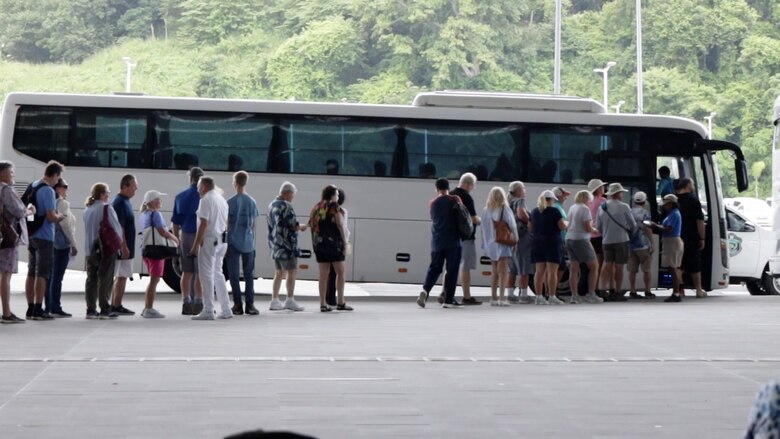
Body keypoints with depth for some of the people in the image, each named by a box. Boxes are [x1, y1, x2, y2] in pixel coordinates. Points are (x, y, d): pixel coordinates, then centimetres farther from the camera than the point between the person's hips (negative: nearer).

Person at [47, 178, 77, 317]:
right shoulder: (63, 203, -10)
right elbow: (66, 224, -14)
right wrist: (73, 244, -11)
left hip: (51, 242, 8)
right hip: (62, 243, -8)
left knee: (51, 275, 9)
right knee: (57, 276, -7)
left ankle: (48, 307, 11)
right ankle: (55, 308, -8)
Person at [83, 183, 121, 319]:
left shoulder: (88, 209, 10)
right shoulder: (106, 208, -12)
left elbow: (87, 229, 15)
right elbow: (116, 227, -10)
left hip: (90, 248, 7)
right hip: (106, 248, -7)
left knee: (91, 279, 9)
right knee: (105, 279, -3)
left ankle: (91, 310, 10)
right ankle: (105, 310, -3)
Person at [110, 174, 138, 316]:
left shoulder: (125, 202, 16)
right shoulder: (120, 203, -16)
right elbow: (119, 227, -21)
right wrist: (124, 246, -23)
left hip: (125, 246, 10)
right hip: (123, 246, -10)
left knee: (120, 276, 13)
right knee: (122, 276, -6)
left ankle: (114, 305, 18)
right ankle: (117, 306, -3)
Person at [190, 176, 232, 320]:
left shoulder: (206, 200, -12)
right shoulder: (222, 199, 14)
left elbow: (204, 224, -17)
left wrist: (195, 245, -15)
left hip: (209, 240, -8)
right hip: (222, 240, 8)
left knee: (207, 275, -4)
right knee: (218, 274, 15)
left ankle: (208, 311, -5)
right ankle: (225, 310, 15)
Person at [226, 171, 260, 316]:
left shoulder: (230, 202, -8)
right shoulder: (252, 202, 3)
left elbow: (226, 223, -4)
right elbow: (253, 224, 8)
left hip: (233, 242, -3)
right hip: (248, 242, 3)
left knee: (234, 274, 2)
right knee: (249, 274, 8)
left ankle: (237, 305, -1)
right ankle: (250, 304, 4)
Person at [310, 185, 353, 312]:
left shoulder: (317, 208, 11)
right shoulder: (335, 208, -6)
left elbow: (312, 225, 8)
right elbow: (340, 226, -11)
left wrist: (315, 244, 10)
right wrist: (344, 243, -7)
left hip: (319, 243, 5)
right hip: (333, 243, -5)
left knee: (323, 274, 5)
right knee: (340, 272, 3)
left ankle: (323, 304, 2)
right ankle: (341, 303, 1)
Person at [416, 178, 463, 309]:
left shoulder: (432, 203, 7)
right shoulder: (455, 200, -4)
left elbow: (434, 219, 14)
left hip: (436, 241, 3)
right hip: (452, 240, -3)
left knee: (434, 268, 9)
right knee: (452, 270, 2)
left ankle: (425, 290, -14)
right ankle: (448, 299, 0)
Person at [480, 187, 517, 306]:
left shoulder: (486, 210, 2)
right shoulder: (504, 209, -9)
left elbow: (483, 227, 3)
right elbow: (512, 225, -8)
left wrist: (485, 244, 7)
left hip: (491, 243, 4)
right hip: (503, 243, -4)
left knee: (494, 272, 12)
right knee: (502, 271, -4)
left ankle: (493, 297, 12)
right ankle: (501, 297, -11)